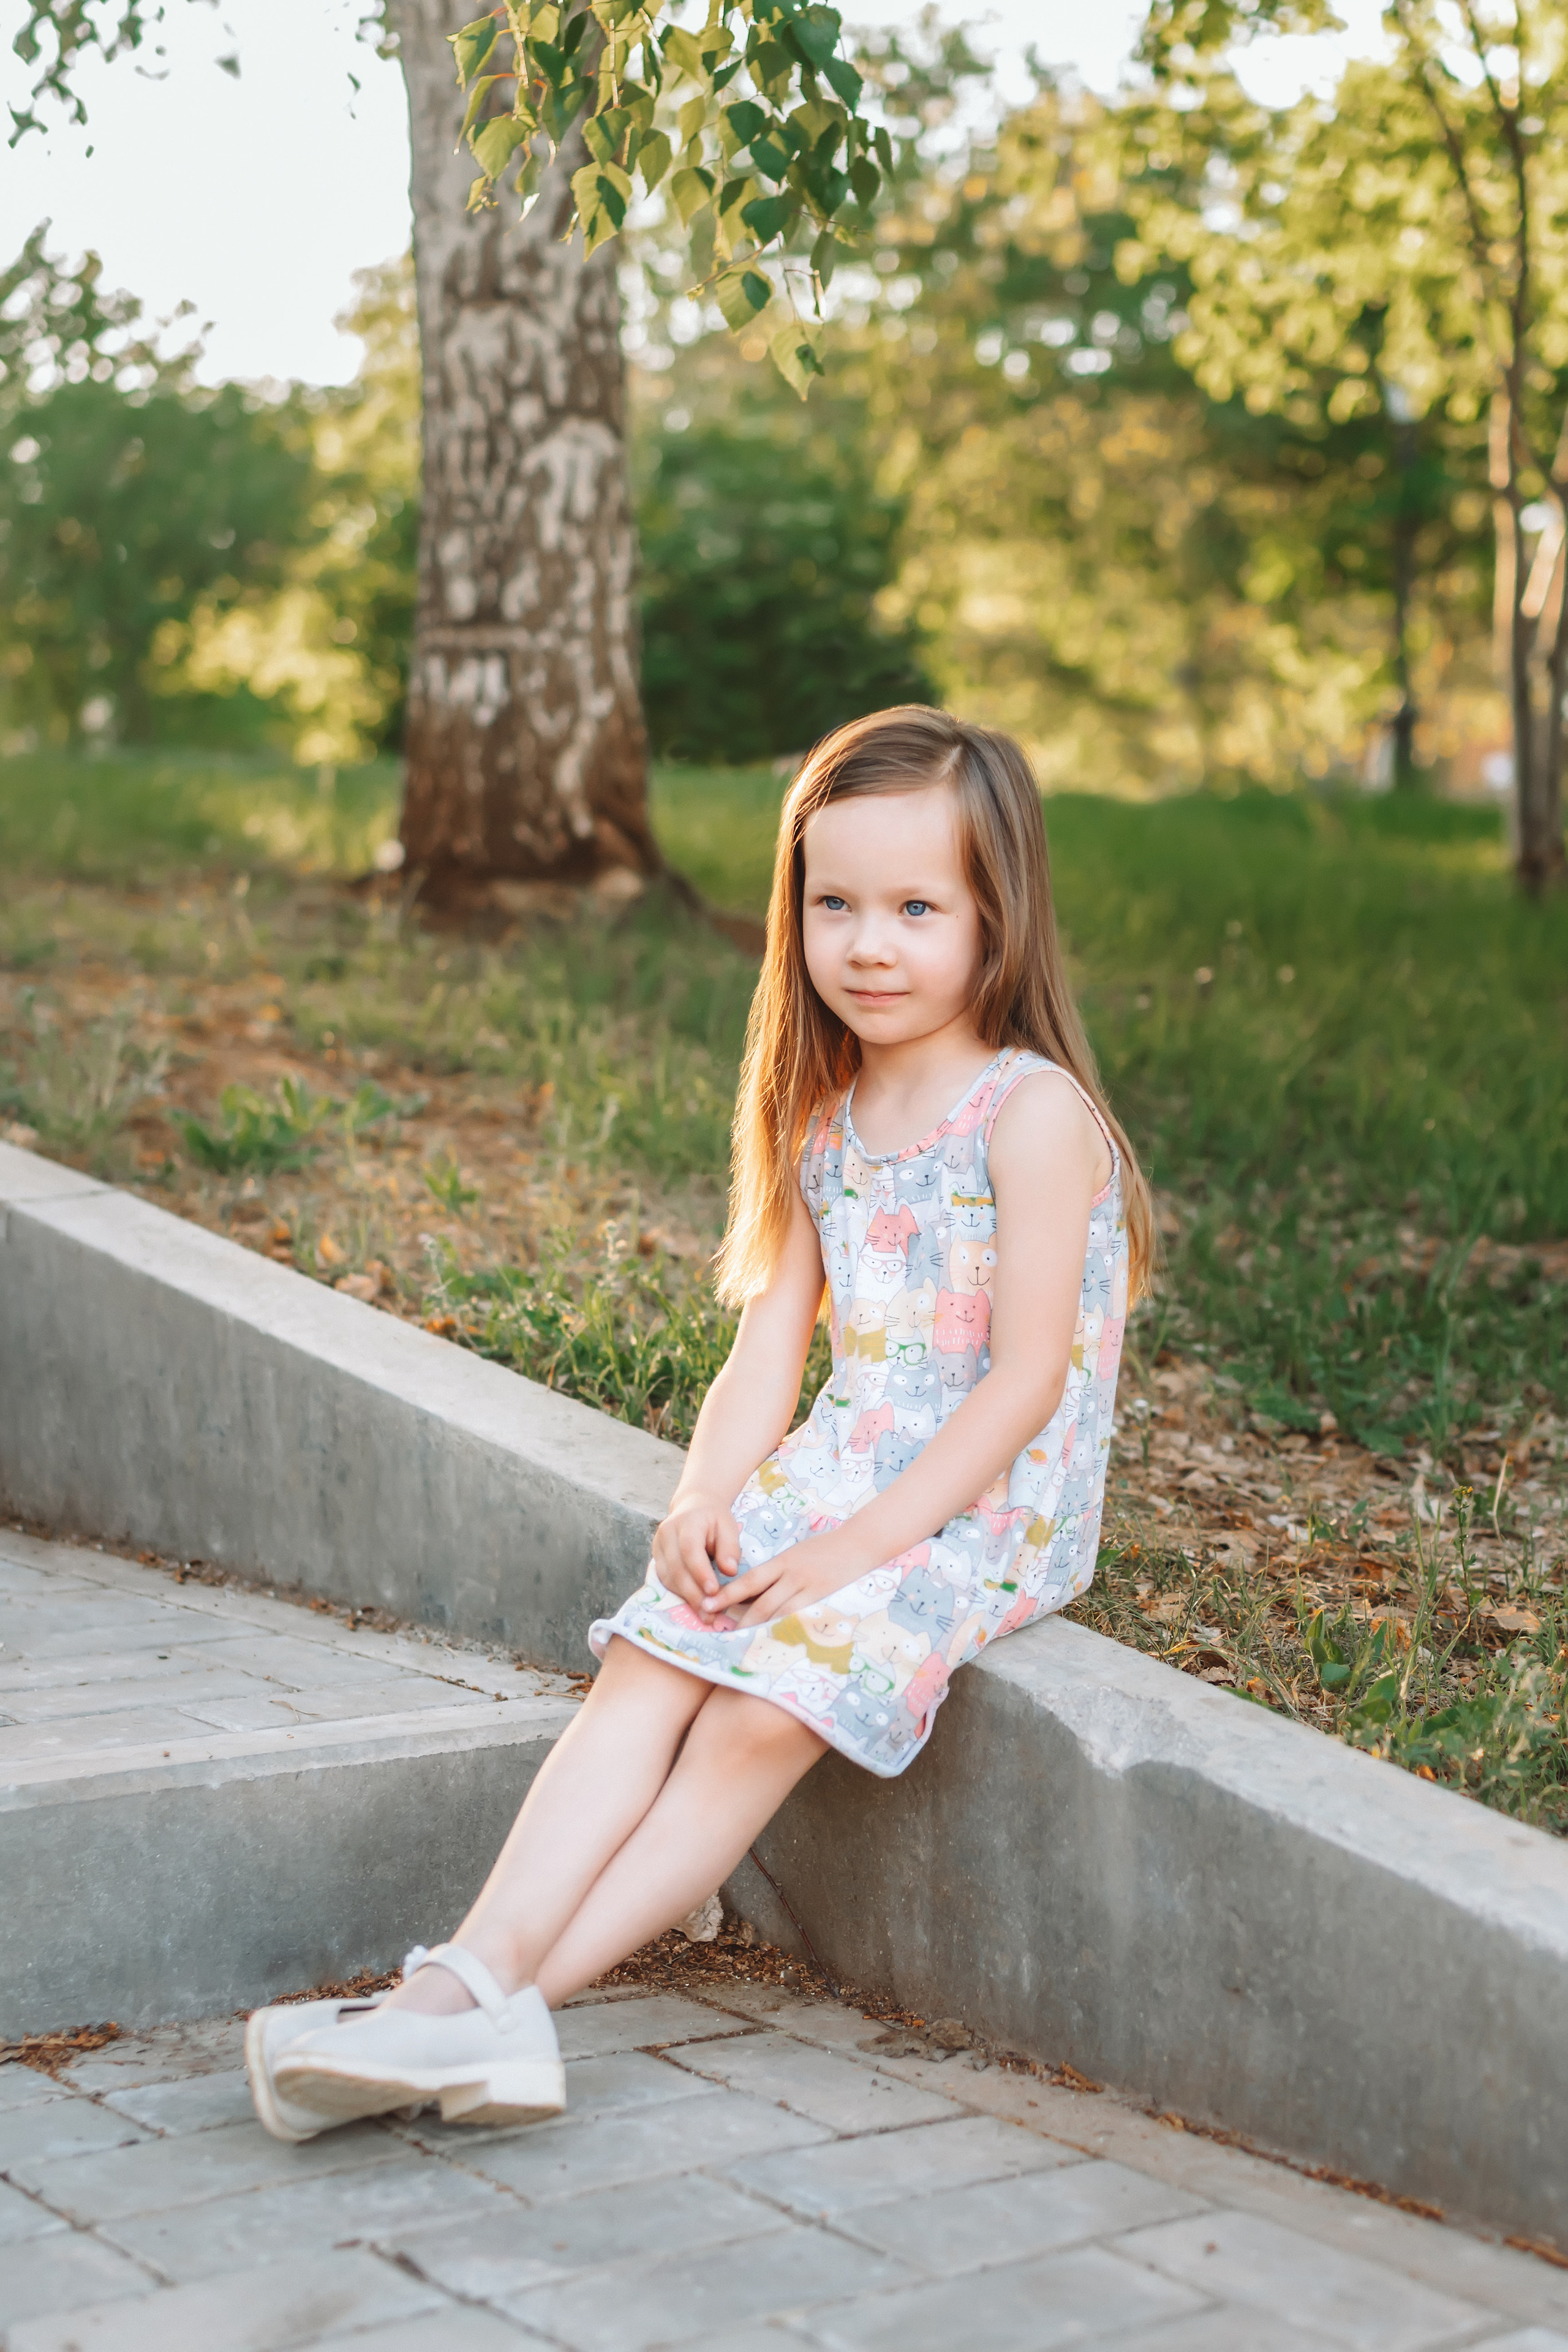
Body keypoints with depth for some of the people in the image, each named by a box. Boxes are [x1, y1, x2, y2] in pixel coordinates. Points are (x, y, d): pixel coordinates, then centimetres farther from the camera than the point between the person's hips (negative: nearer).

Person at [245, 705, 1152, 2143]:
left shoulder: (1032, 1112, -11)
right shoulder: (824, 1122, 11)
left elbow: (1028, 1378, -15)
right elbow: (770, 1350, 9)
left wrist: (865, 1541, -21)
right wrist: (706, 1500, -10)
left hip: (995, 1506, -6)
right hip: (834, 1478, 6)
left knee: (765, 1712, -26)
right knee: (648, 1662, -17)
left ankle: (517, 1988, -24)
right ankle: (469, 1976, -27)